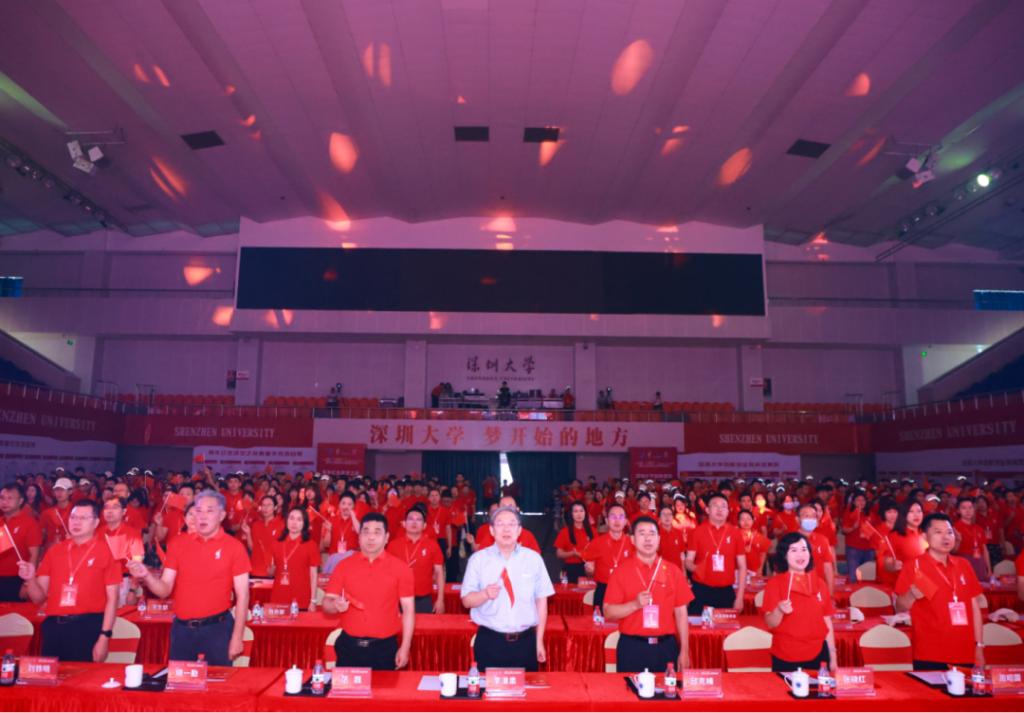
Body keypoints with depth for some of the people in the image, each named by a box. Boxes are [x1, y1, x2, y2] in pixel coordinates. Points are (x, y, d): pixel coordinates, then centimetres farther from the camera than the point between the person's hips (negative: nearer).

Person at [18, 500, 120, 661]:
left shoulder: (106, 552, -2)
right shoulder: (54, 551, 11)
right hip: (53, 627, 4)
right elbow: (39, 597, 12)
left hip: (88, 627, -4)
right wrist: (31, 578, -8)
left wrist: (104, 637, -11)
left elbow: (112, 598, -5)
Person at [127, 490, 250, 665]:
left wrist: (237, 637, -9)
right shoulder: (178, 543, 3)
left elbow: (242, 595, -6)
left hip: (218, 627, -3)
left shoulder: (234, 547, -6)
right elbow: (164, 590, 3)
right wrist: (146, 576, -16)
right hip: (182, 628, 3)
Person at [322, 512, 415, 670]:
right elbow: (327, 603, 4)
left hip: (385, 647, -1)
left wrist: (405, 647, -6)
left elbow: (408, 609, -1)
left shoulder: (400, 568, -2)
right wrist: (336, 605, -19)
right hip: (349, 646, 1)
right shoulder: (344, 565, 2)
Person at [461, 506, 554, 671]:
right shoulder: (478, 559, -2)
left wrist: (539, 641, 4)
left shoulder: (534, 559, 0)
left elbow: (541, 600, 4)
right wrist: (485, 594, -22)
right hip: (489, 642, -1)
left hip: (526, 641, 1)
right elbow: (467, 600, -1)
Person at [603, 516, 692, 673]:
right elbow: (608, 613, -4)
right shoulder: (621, 572, -2)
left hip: (666, 647, 2)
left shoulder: (673, 571, 4)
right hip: (632, 648, -1)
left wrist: (684, 651, 3)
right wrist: (635, 604, -18)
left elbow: (681, 613, 6)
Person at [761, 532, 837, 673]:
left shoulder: (819, 583, 6)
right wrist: (779, 610, -30)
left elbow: (827, 622, 11)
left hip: (817, 656, 3)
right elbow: (770, 623, -10)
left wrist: (833, 657, 9)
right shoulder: (774, 583, -5)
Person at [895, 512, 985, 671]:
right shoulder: (913, 566, -6)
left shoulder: (964, 565, 10)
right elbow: (900, 608, -7)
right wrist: (912, 595, -27)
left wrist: (979, 646, 9)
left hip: (965, 654, 5)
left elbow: (975, 607, 13)